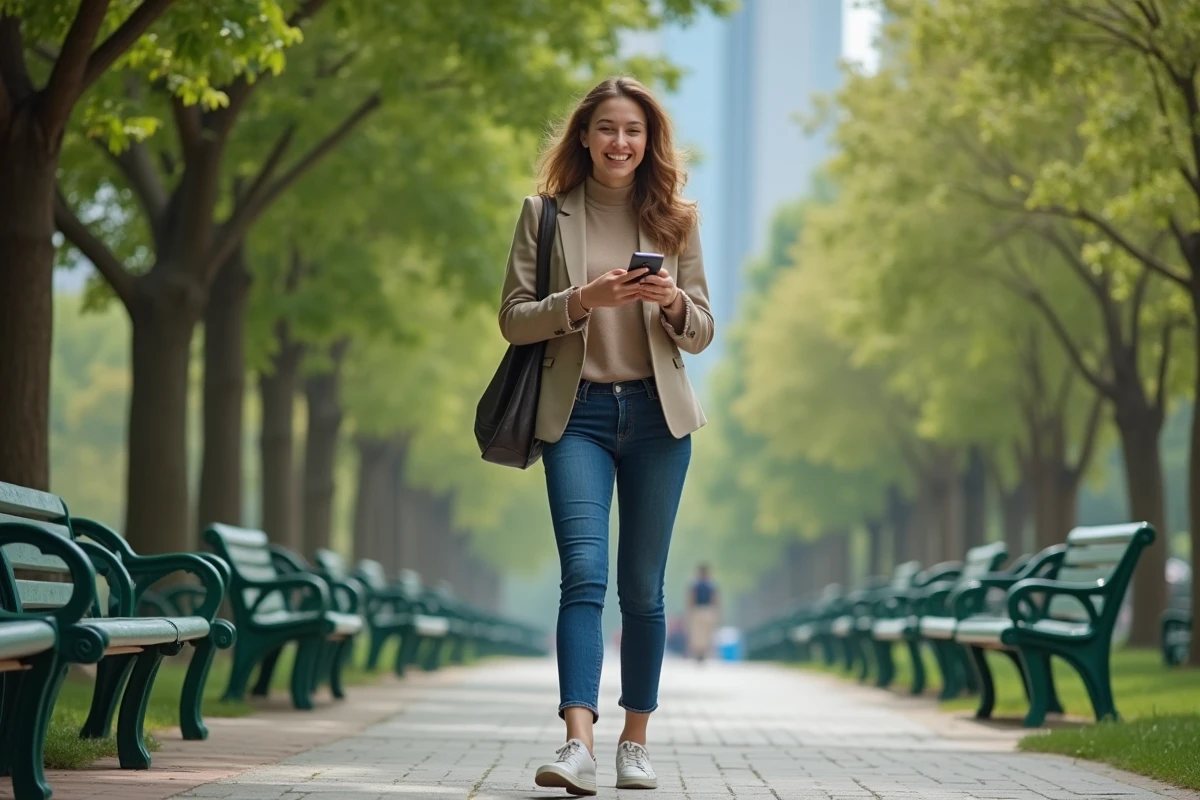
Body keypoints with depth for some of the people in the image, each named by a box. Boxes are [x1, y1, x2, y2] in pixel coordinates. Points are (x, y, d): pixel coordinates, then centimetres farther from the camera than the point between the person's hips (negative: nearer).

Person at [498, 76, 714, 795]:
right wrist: (582, 299, -15)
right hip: (577, 414, -2)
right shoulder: (547, 215, 5)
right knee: (584, 573, -16)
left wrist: (674, 303, -12)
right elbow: (513, 319, 2)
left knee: (643, 587, 6)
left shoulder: (675, 221, 9)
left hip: (656, 415, 2)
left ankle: (636, 742, 17)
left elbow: (702, 334, 10)